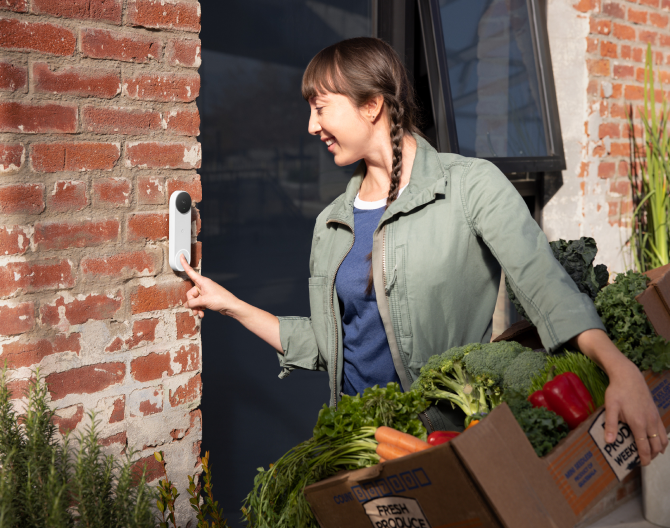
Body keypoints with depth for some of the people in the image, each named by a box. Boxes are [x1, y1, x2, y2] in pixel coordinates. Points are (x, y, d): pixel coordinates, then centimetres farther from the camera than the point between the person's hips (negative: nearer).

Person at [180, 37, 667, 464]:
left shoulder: (470, 186, -5)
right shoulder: (332, 222, 12)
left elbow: (545, 284, -19)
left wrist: (622, 370, -34)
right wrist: (231, 305, 15)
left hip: (447, 431, -4)